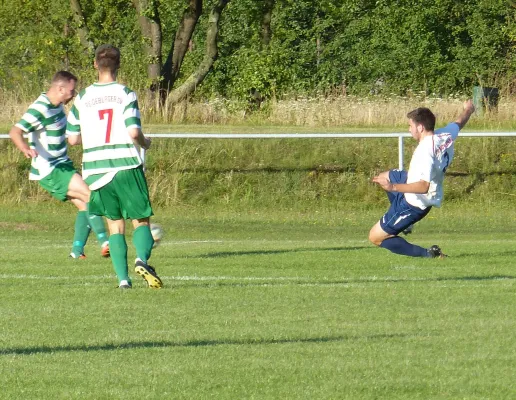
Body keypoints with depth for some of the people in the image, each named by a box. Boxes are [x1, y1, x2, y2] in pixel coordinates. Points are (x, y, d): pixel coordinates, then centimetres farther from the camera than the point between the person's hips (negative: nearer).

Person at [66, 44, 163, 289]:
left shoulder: (83, 98, 5)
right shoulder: (125, 95, -5)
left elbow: (73, 138, 8)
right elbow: (134, 132, -14)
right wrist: (144, 144, 7)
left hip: (96, 170, 3)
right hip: (127, 166, -3)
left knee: (115, 225, 11)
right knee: (141, 220, 5)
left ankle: (122, 277, -1)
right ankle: (142, 260, -24)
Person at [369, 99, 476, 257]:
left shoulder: (425, 151, -36)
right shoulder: (447, 135, -11)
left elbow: (424, 186, -43)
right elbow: (459, 122, 13)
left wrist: (393, 187, -49)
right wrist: (468, 110, 36)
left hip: (414, 203, -10)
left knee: (375, 237, -4)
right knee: (385, 176, 35)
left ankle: (428, 254, -7)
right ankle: (404, 223, 40)